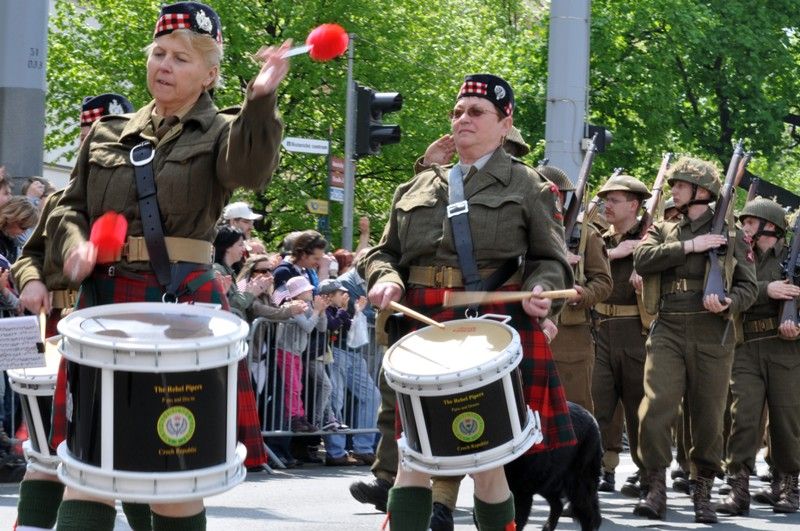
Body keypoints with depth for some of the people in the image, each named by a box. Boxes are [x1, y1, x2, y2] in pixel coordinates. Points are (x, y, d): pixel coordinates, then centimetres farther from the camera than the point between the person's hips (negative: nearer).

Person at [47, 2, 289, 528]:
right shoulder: (108, 134, 15)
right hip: (106, 305, 3)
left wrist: (261, 100, -37)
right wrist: (74, 245, -5)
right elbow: (71, 208, 18)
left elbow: (251, 170, -20)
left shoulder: (222, 132, 3)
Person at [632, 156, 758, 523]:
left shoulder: (730, 234, 10)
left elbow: (748, 287, 7)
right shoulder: (663, 230, 16)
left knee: (708, 416, 3)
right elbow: (642, 260, -4)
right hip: (668, 331, 1)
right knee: (655, 409, -13)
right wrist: (689, 246, -9)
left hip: (712, 334, -1)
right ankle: (655, 490, -7)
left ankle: (703, 493, 15)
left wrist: (727, 303, -14)